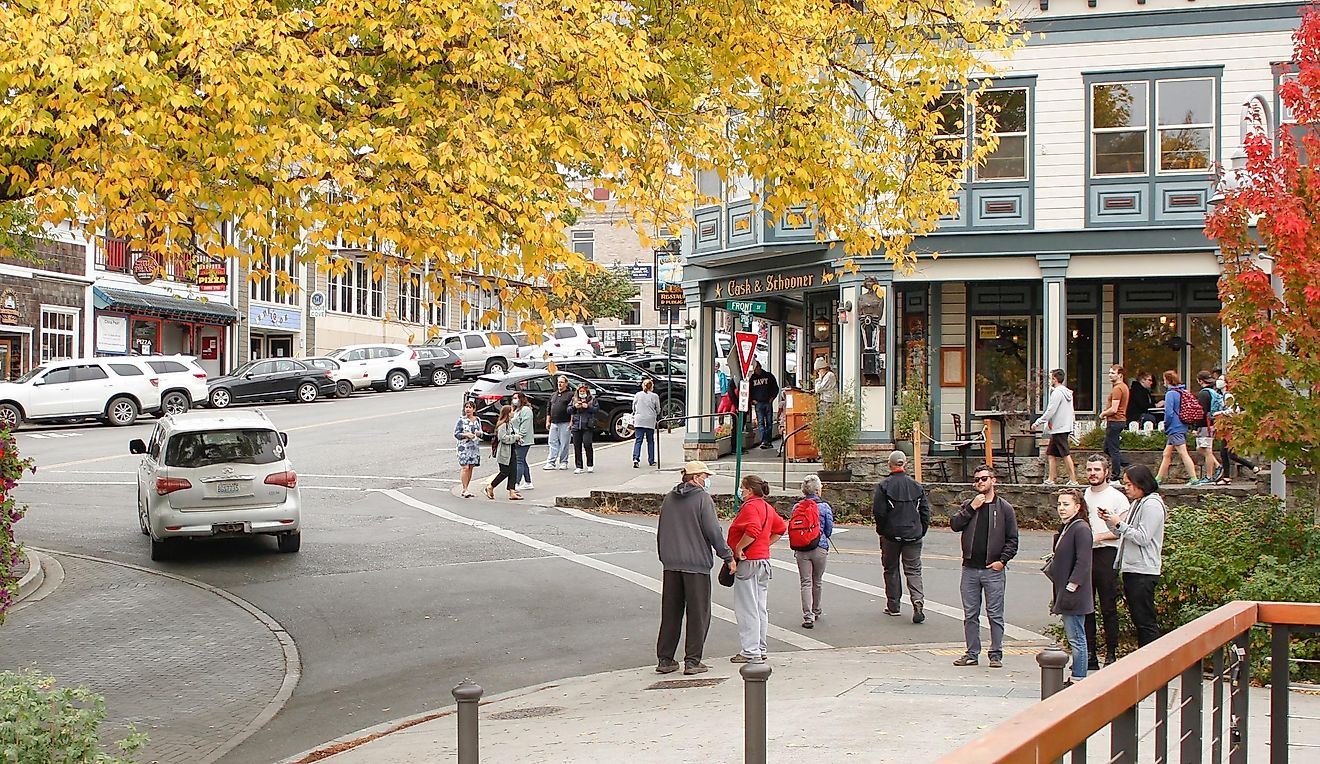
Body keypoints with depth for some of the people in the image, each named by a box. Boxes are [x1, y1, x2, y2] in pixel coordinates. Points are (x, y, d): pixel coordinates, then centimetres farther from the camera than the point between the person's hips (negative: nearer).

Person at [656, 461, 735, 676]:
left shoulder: (668, 499, 12)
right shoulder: (702, 498, -8)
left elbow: (661, 532, 18)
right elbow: (713, 531, -11)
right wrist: (728, 557, -4)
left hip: (671, 564, 6)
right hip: (696, 563, -6)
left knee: (670, 612, 11)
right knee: (698, 614, 1)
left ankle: (664, 659, 11)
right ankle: (692, 661, 0)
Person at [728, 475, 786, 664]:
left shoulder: (750, 507, -16)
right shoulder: (767, 507, 13)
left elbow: (752, 531, -32)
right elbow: (781, 528, 24)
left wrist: (738, 549, -22)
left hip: (749, 562, -10)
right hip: (764, 560, 10)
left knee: (747, 609, -5)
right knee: (761, 608, 15)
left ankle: (751, 652, -4)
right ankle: (761, 649, 20)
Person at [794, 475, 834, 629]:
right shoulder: (824, 507, -7)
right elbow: (829, 531, -1)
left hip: (801, 549, 1)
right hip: (820, 549, 0)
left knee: (806, 583, 1)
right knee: (817, 582, 16)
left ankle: (808, 616, -10)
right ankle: (816, 612, 33)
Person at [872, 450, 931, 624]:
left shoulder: (883, 486, -8)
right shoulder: (917, 486, 3)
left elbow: (878, 511, -13)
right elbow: (925, 511, 4)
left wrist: (881, 530, 2)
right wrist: (921, 532, 12)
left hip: (891, 535, -2)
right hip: (913, 535, 2)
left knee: (891, 570, 11)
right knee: (913, 570, 4)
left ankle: (893, 606, 17)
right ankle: (918, 602, -16)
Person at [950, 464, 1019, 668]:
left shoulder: (1004, 508, 3)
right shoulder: (968, 505, 11)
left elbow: (1012, 540, 2)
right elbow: (954, 525, -3)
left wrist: (1002, 560, -8)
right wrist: (971, 508, -11)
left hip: (993, 569, -3)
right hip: (970, 569, 3)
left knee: (995, 615, 1)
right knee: (970, 614, 7)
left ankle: (996, 654, 8)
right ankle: (972, 653, 15)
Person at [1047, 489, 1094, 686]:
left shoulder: (1081, 529, -14)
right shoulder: (1064, 528, 16)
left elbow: (1083, 562, -20)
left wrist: (1071, 587, -22)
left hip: (1074, 594, -10)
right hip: (1063, 592, 10)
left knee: (1076, 638, -6)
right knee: (1073, 637, 12)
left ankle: (1079, 678, -2)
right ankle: (1076, 678, 17)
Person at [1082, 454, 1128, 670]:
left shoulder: (1117, 498, -1)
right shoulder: (1082, 496, 15)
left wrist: (1099, 536, -16)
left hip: (1106, 554, -5)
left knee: (1108, 607, -3)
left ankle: (1111, 654, 2)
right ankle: (1089, 654, 11)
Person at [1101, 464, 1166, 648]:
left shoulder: (1152, 505, -12)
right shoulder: (1136, 504, 18)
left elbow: (1143, 538, -18)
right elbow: (1123, 534, 21)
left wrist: (1119, 524, -15)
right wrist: (1110, 521, 6)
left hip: (1143, 572, -10)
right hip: (1131, 569, 10)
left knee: (1145, 621, -9)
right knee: (1137, 620, 12)